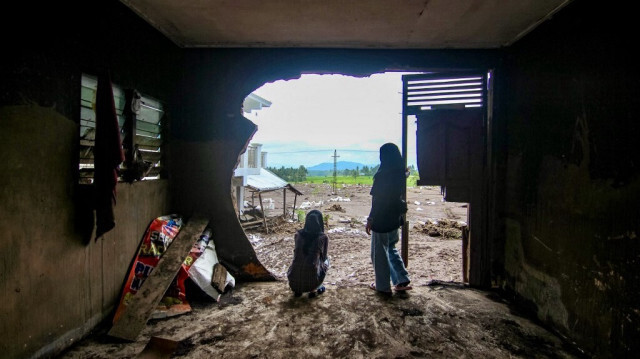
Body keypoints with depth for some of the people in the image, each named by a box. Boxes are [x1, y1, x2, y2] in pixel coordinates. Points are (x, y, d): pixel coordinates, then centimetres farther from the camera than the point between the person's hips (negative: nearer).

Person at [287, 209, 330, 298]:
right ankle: (314, 290, 18)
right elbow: (323, 257, 7)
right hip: (311, 282, -3)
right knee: (325, 260, 23)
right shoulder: (323, 237, -9)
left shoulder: (298, 234, -1)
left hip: (293, 282, 3)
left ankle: (297, 290, 23)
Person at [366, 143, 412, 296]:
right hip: (395, 219, 7)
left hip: (381, 220, -7)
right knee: (390, 249, 24)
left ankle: (383, 286, 21)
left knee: (379, 253, 8)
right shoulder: (400, 174, 2)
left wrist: (370, 219, -12)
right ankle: (403, 280, 22)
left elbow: (377, 200, -18)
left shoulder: (382, 175, -20)